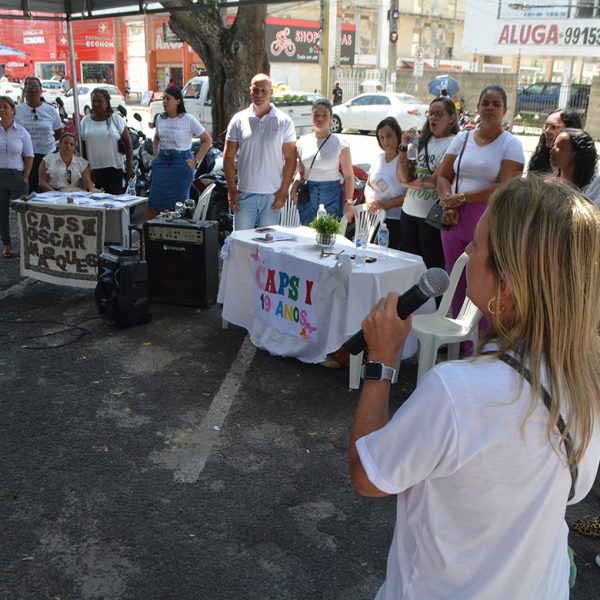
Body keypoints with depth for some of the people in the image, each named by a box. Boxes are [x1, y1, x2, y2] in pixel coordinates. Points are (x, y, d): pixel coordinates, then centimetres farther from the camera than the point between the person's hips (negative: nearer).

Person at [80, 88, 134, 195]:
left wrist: (129, 167, -2)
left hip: (114, 168, -2)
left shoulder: (116, 119, 3)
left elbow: (128, 143, 3)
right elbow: (82, 147, 12)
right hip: (92, 170, 2)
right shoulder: (86, 121, 10)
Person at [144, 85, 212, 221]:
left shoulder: (188, 119, -5)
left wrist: (196, 161, -7)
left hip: (182, 164, -4)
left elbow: (207, 140, -1)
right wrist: (156, 156, 16)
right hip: (162, 163, 5)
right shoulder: (160, 119, 11)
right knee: (152, 204, 0)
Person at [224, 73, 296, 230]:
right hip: (244, 193, 1)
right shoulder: (239, 120, 4)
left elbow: (290, 159, 1)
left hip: (272, 195, -1)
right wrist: (232, 190, -1)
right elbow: (228, 157, 6)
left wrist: (283, 191, -6)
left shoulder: (284, 121, 1)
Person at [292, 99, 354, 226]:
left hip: (331, 197, -3)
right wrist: (294, 187, -4)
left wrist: (348, 202, -10)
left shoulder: (340, 144, -3)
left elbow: (349, 176, -3)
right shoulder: (303, 142, 8)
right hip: (307, 196, 4)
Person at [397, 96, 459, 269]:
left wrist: (409, 183, -1)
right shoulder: (421, 141, 10)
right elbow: (402, 176, 4)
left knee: (433, 267, 4)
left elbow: (436, 181, -17)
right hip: (409, 211, 7)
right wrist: (404, 146, -6)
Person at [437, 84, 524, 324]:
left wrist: (461, 198, -12)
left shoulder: (511, 144, -2)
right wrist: (448, 203, -10)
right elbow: (443, 176, 9)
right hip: (455, 219, 4)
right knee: (455, 283, 8)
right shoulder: (462, 138, 11)